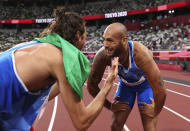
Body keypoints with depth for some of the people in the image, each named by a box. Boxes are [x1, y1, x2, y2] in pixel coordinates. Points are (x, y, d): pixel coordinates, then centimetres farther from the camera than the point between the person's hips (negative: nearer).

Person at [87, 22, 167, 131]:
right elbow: (92, 85, -14)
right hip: (125, 83, 3)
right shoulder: (102, 55, -31)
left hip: (146, 83, -2)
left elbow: (161, 92, -37)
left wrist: (155, 112, -21)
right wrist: (109, 106, -6)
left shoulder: (140, 53, -42)